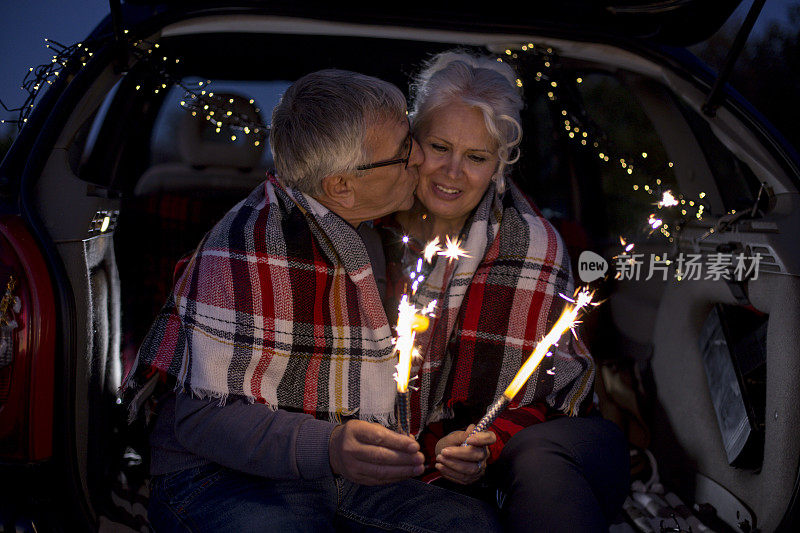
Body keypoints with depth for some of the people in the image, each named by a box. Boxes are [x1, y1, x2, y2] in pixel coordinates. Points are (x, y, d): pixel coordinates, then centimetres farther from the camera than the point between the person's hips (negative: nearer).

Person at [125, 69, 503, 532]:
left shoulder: (368, 233, 10)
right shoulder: (253, 244, -19)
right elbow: (206, 416, -21)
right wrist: (328, 447, -36)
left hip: (347, 476, 6)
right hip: (225, 478, -6)